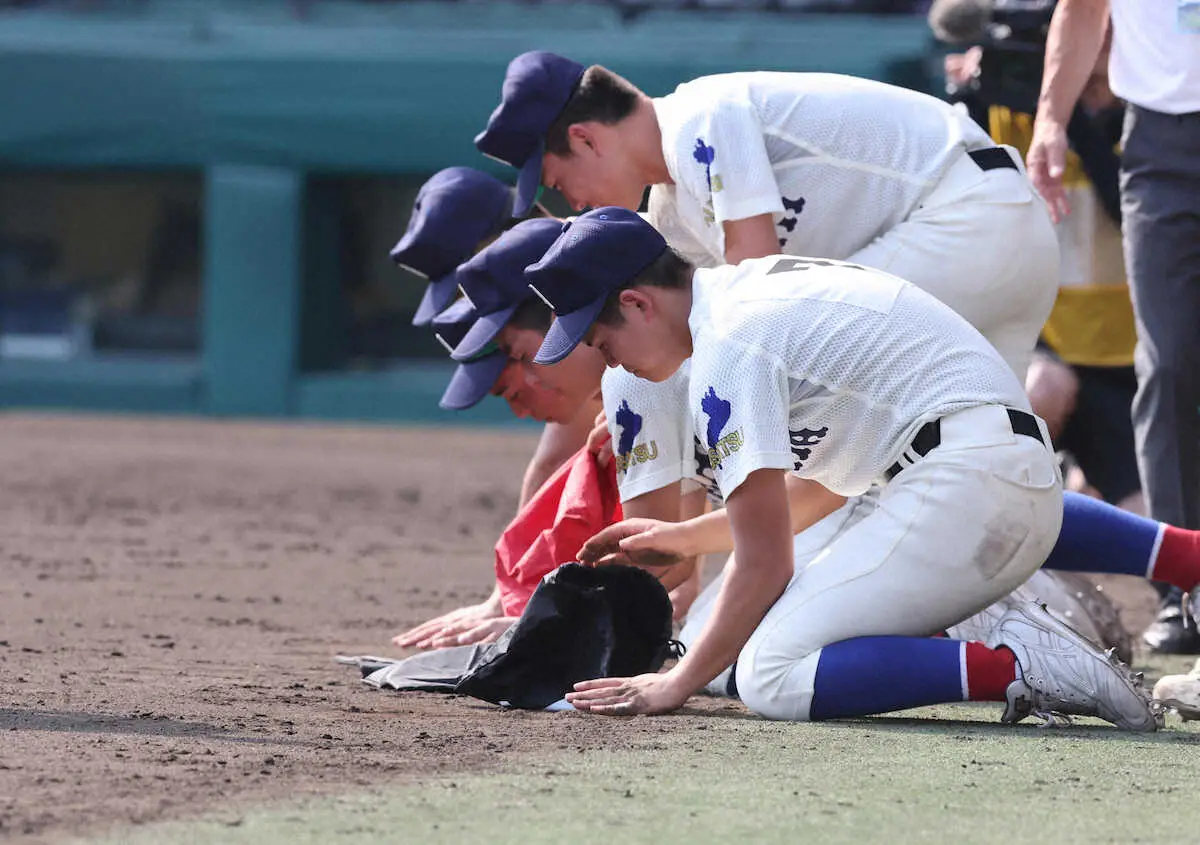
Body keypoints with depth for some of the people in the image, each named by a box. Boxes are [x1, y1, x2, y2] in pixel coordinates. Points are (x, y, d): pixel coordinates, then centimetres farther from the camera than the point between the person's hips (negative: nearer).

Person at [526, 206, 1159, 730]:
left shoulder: (727, 348, -10)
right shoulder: (755, 285, 20)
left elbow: (765, 565, -10)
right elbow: (825, 487, 31)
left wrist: (678, 684, 0)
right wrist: (689, 537, 38)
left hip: (969, 475, -10)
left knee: (769, 676, -15)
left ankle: (1014, 667, -22)